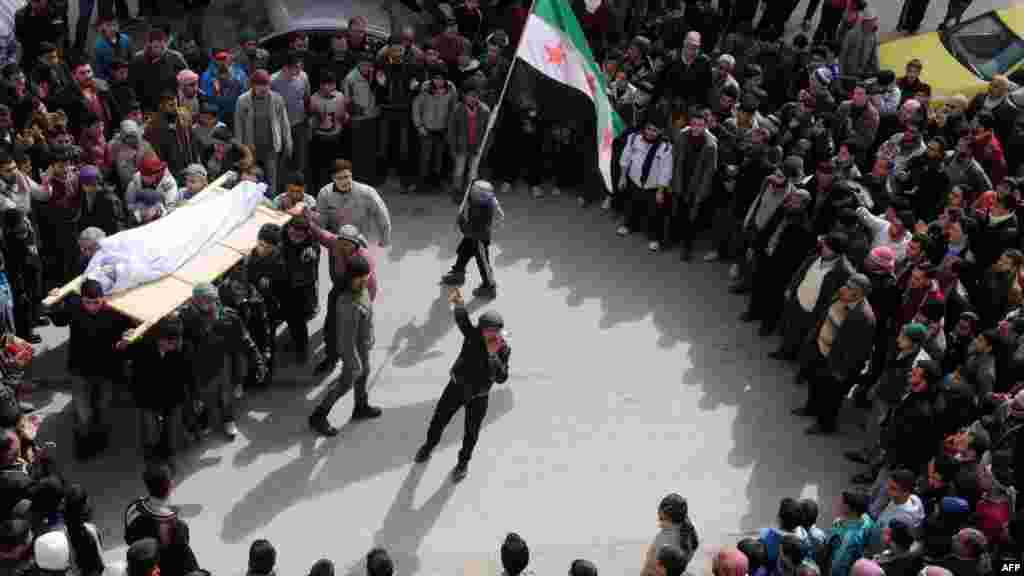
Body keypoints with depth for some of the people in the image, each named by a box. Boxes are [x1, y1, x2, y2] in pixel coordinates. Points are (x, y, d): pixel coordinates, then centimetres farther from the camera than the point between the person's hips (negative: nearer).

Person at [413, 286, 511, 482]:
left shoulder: (504, 349, -20)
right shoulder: (473, 335, -23)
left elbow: (501, 378, -27)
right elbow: (462, 319, -44)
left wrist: (493, 355, -40)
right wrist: (460, 304, -65)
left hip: (478, 397, 0)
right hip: (456, 387, 1)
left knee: (471, 433, 16)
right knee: (438, 421, 18)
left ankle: (463, 462, 45)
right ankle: (429, 445, 51)